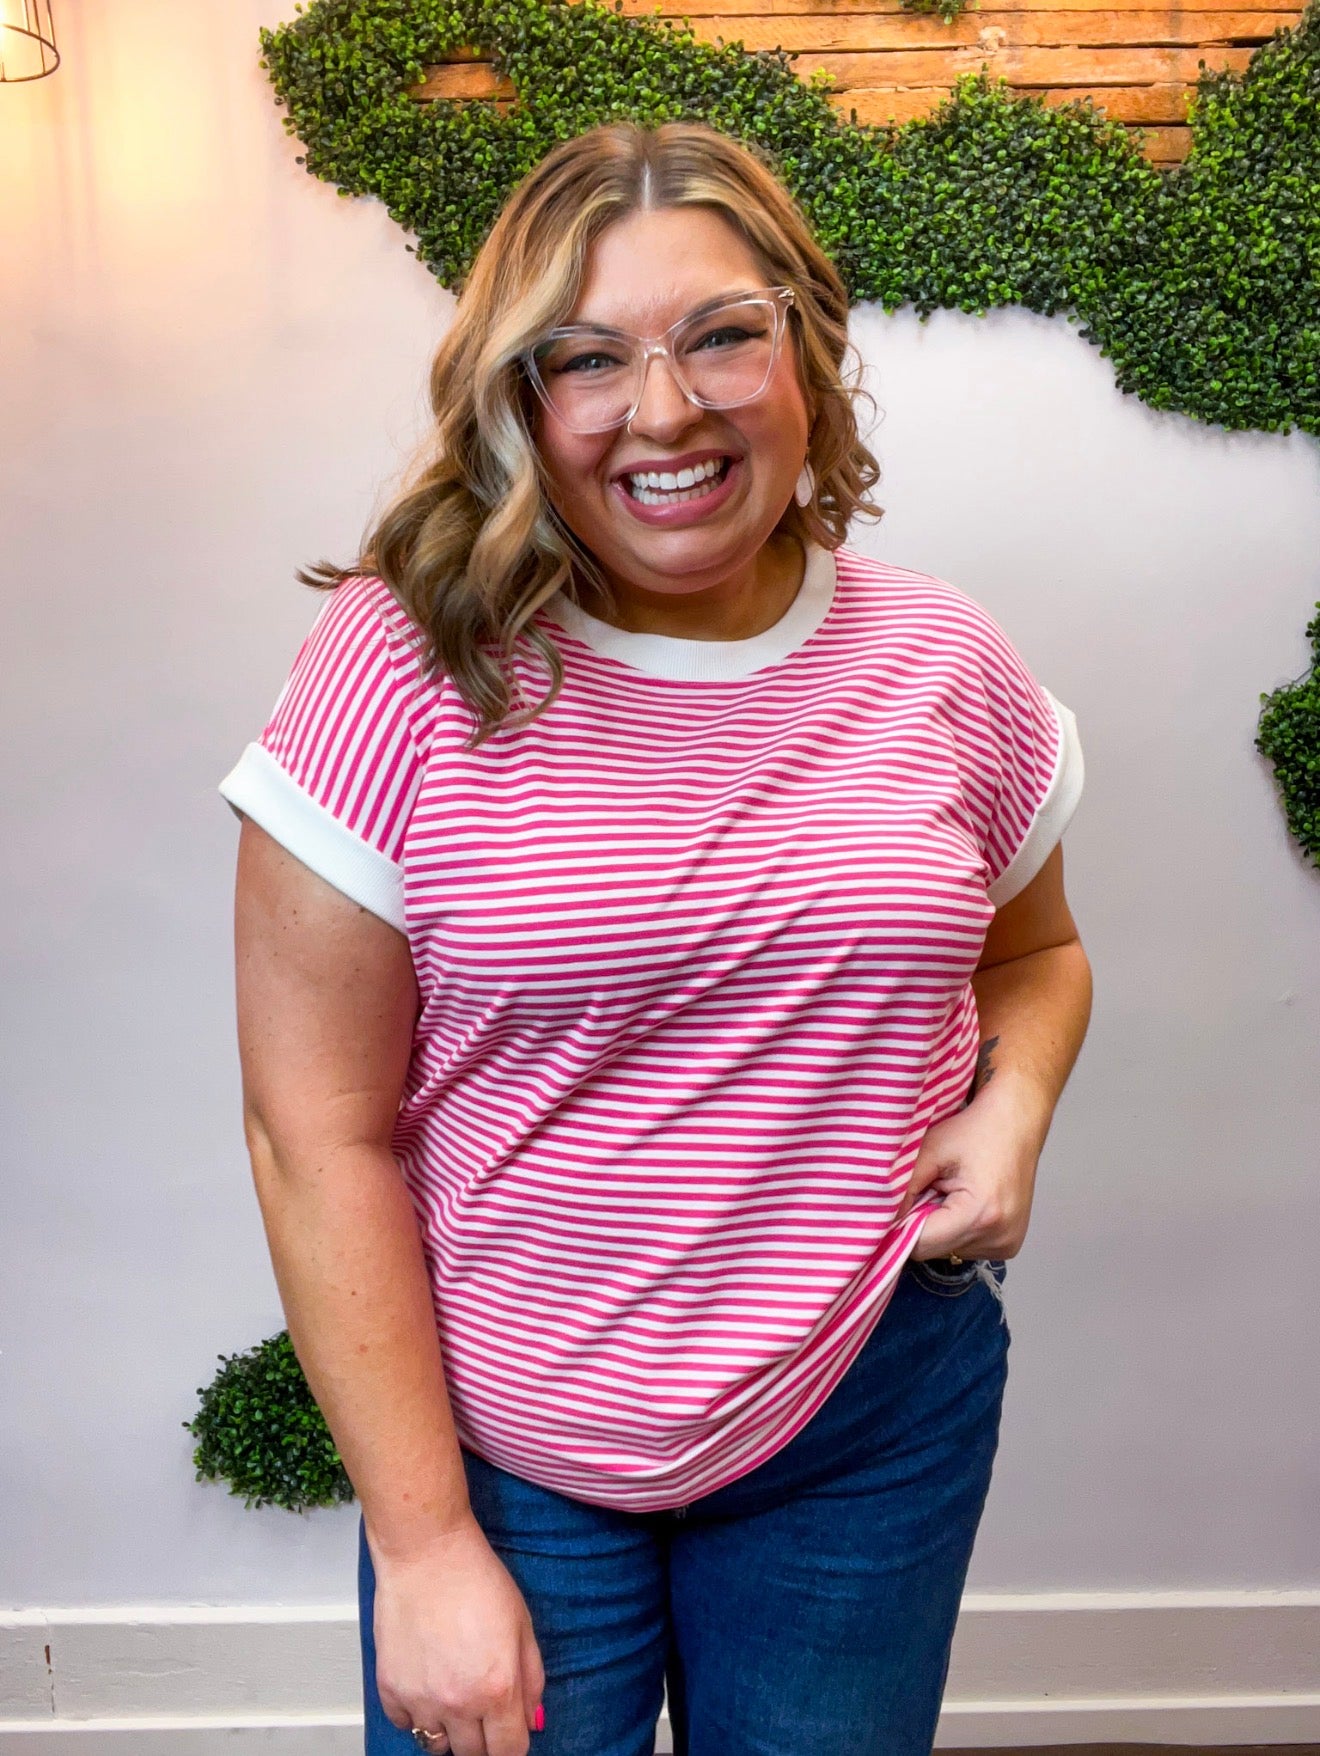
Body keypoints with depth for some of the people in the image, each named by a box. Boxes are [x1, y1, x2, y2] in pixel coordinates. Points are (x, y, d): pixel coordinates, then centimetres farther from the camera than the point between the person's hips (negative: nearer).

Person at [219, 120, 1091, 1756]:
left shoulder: (943, 664, -3)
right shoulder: (403, 670, -15)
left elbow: (1034, 951, 14)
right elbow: (320, 1136, -12)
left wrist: (1013, 1102, -8)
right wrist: (423, 1542, -10)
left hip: (877, 1423, 3)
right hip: (503, 1449, -2)